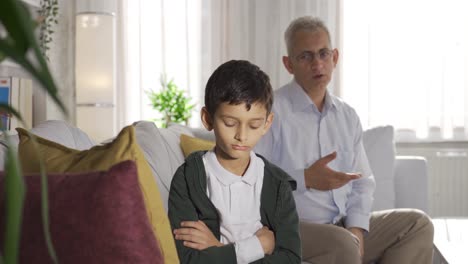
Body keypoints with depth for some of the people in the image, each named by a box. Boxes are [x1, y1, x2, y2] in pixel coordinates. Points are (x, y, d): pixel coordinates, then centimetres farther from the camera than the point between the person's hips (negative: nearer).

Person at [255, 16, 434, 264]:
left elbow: (362, 182, 14)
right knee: (343, 244, -34)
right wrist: (305, 179, -21)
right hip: (290, 229, -7)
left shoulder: (347, 116, 13)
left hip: (344, 227, 7)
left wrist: (357, 228, -2)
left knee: (417, 224, -1)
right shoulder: (271, 110, -9)